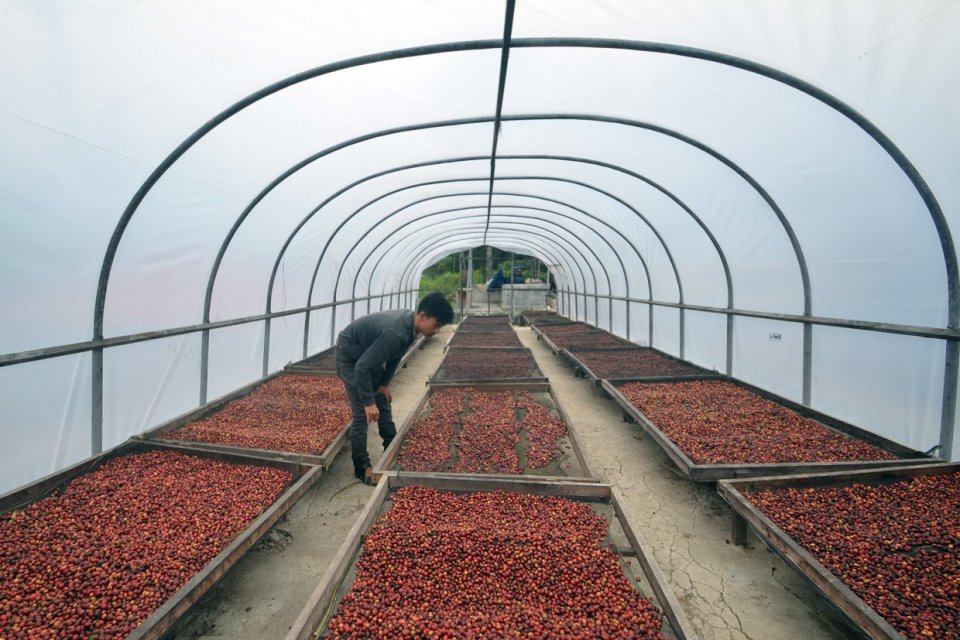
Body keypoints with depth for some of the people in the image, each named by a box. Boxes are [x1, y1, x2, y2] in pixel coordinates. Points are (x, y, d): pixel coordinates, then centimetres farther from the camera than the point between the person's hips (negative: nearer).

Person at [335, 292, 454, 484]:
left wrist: (385, 383, 2)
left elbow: (395, 356, 4)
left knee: (384, 403, 13)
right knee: (362, 413, -8)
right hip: (350, 355, -8)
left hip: (369, 354, 9)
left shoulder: (409, 321, -12)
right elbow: (362, 367, -36)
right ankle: (362, 468, 4)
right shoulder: (396, 333, -40)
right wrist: (369, 402, -31)